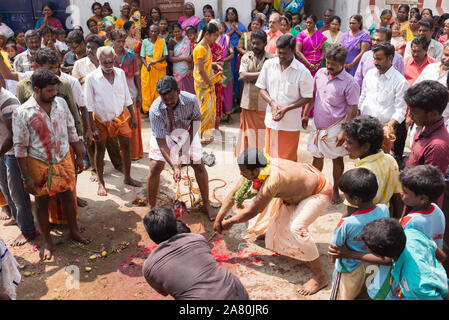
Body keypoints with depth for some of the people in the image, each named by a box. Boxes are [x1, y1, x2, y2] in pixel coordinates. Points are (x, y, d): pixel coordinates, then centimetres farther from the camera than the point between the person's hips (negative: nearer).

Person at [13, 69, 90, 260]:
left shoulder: (61, 103, -5)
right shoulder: (22, 113, -17)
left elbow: (71, 131, 7)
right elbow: (20, 148, -12)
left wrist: (79, 157, 10)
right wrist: (27, 177, -11)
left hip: (63, 159, 3)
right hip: (39, 164, -3)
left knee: (67, 195, 16)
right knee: (42, 202, 12)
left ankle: (74, 231, 37)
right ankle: (47, 242, 30)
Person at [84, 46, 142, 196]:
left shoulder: (120, 73, -3)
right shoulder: (91, 78, -15)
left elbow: (127, 97, 7)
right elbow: (89, 105, -11)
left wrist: (133, 117, 7)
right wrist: (93, 127, -14)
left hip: (120, 116, 3)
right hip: (101, 119, -3)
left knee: (126, 147, 8)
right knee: (100, 150, 9)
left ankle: (127, 178, 27)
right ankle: (101, 183, 24)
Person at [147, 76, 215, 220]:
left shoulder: (191, 100, -30)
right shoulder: (155, 110, -33)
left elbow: (196, 119, -10)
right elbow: (161, 142, -29)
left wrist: (187, 145, -20)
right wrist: (174, 166, -38)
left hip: (186, 132, 1)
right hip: (164, 135, -1)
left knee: (199, 165, -4)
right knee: (155, 168, -12)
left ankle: (206, 205, 15)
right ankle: (151, 207, 8)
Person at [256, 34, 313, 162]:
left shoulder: (302, 71, -10)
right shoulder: (269, 64, 0)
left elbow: (307, 97, -5)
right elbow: (262, 88, 7)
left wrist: (287, 108, -17)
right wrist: (272, 102, -12)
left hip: (290, 123, -3)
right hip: (271, 120, 3)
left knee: (289, 160, 5)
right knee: (270, 157, 13)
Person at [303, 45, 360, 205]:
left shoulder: (349, 83, -15)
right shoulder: (320, 73, 1)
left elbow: (353, 109, -14)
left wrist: (344, 132, -18)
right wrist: (305, 114, 13)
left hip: (335, 127, -5)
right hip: (317, 124, 5)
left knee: (337, 159, 10)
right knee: (317, 156, 17)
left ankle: (335, 190, 26)